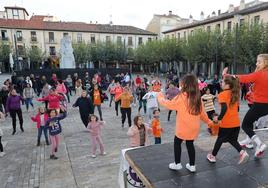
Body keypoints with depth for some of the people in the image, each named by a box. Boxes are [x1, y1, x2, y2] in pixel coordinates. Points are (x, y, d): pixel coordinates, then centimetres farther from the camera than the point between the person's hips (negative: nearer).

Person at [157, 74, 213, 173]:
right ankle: (192, 165, 29)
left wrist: (160, 96, 8)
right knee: (190, 144, 20)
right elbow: (202, 112, 9)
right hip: (194, 128, 5)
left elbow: (169, 104, -8)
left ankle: (177, 164, 24)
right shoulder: (197, 98, -1)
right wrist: (208, 121, 27)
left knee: (177, 143, 16)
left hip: (183, 128, -5)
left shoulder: (181, 97, -19)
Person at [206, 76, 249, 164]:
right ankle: (242, 152, 4)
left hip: (226, 123, -6)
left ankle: (212, 156, 27)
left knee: (220, 139, 12)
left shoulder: (222, 94, -14)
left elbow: (224, 108, -26)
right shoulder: (235, 94, 7)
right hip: (236, 122, 6)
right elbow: (237, 107, 14)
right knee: (232, 139, 22)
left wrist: (219, 118, -17)